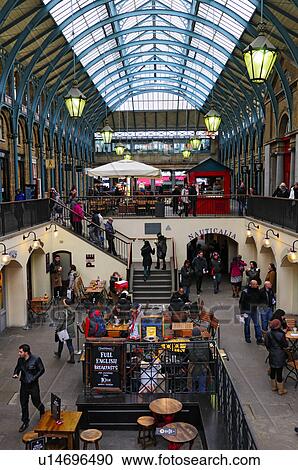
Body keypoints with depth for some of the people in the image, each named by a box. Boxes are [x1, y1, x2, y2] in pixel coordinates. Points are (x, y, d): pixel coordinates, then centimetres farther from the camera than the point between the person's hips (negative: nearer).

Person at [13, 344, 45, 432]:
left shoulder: (36, 359, -17)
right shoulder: (20, 360, -3)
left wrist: (34, 378, -18)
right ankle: (25, 422, 27)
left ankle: (42, 412, 41)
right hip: (24, 385, 4)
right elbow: (17, 368, 14)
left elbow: (42, 370, -10)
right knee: (23, 404, 10)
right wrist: (15, 374, -8)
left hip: (33, 385, -4)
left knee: (36, 402, 8)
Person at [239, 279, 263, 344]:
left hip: (254, 310, 4)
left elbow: (260, 300, 16)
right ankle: (247, 338, 24)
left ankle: (259, 338, 8)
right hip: (247, 311, -4)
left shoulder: (257, 291, 1)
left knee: (257, 324, 3)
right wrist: (242, 311, -12)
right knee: (247, 324, 9)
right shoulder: (245, 292, -14)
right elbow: (241, 302, -10)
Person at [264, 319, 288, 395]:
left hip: (272, 355, 5)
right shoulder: (281, 335, -24)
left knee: (272, 371, 18)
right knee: (279, 372, 5)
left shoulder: (268, 334, -9)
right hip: (279, 356, -5)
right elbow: (285, 345, -12)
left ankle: (273, 387, 34)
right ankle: (280, 390, 18)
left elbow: (266, 344, 1)